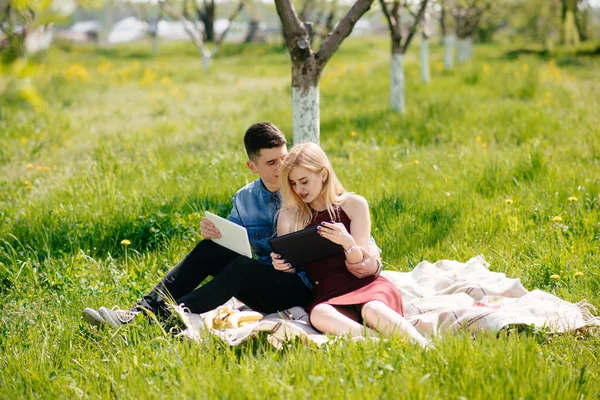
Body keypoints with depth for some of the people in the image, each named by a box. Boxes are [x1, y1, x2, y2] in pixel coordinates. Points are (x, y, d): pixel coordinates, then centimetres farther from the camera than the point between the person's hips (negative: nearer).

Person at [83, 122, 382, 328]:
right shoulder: (245, 199, 6)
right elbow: (232, 245, 11)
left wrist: (372, 259, -29)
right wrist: (212, 233, -13)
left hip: (300, 286, -5)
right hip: (263, 280, 5)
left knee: (242, 267, -31)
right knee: (209, 249, -15)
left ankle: (166, 317, -37)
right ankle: (142, 311, -24)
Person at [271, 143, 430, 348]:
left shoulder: (354, 204, 4)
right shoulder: (289, 215, 10)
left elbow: (360, 265, 0)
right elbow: (291, 267, 9)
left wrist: (348, 243, -22)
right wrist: (283, 266, -15)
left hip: (365, 284, -1)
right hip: (327, 294, 1)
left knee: (372, 310, -38)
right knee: (318, 315, -38)